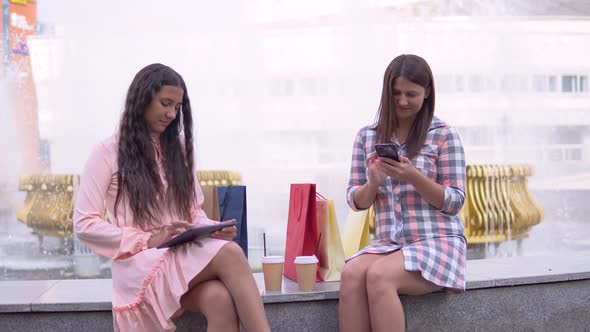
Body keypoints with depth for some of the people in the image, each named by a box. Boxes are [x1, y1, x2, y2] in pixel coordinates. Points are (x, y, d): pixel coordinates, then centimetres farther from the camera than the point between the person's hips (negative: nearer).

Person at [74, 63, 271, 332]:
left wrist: (212, 229, -5)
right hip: (140, 262, -4)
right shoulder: (108, 152, 2)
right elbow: (84, 224, -3)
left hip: (184, 257, 4)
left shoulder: (177, 148, 18)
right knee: (229, 254, -34)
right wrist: (149, 240, -13)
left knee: (221, 300, -34)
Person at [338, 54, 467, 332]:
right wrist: (373, 183, -12)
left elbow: (455, 201, -3)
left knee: (378, 276, -31)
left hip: (437, 242, -3)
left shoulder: (443, 134, -1)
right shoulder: (367, 136, 10)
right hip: (388, 244, 4)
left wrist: (412, 176, -19)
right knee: (351, 273, -28)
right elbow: (356, 202, 11)